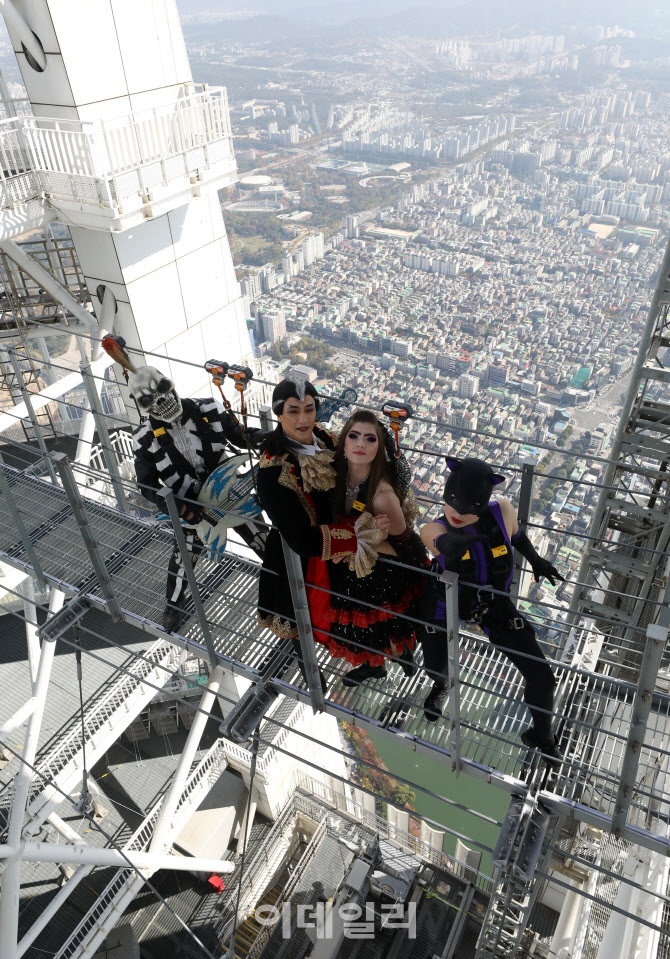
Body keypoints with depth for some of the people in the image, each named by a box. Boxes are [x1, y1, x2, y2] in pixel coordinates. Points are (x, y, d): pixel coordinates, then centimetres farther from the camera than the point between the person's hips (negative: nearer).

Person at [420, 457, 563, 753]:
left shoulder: (502, 512, -24)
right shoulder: (435, 529, -30)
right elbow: (443, 541, -54)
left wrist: (536, 561, 13)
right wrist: (451, 543, -76)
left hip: (495, 606, 1)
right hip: (449, 604, -1)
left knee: (541, 677, -1)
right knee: (435, 667, 14)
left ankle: (542, 737, 33)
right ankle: (441, 685, 58)